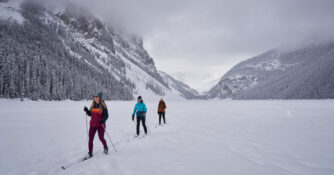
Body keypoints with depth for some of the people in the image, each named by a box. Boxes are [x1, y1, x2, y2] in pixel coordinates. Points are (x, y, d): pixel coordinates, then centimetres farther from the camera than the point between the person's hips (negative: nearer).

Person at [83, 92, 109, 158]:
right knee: (90, 139, 0)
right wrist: (86, 110, -3)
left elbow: (106, 115, -9)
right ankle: (90, 153, 11)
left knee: (101, 138, 0)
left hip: (100, 125, -4)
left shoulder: (103, 106, -8)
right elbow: (90, 114, 15)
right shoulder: (93, 105, 7)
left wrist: (103, 120, -27)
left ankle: (105, 147, 32)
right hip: (92, 125, 4)